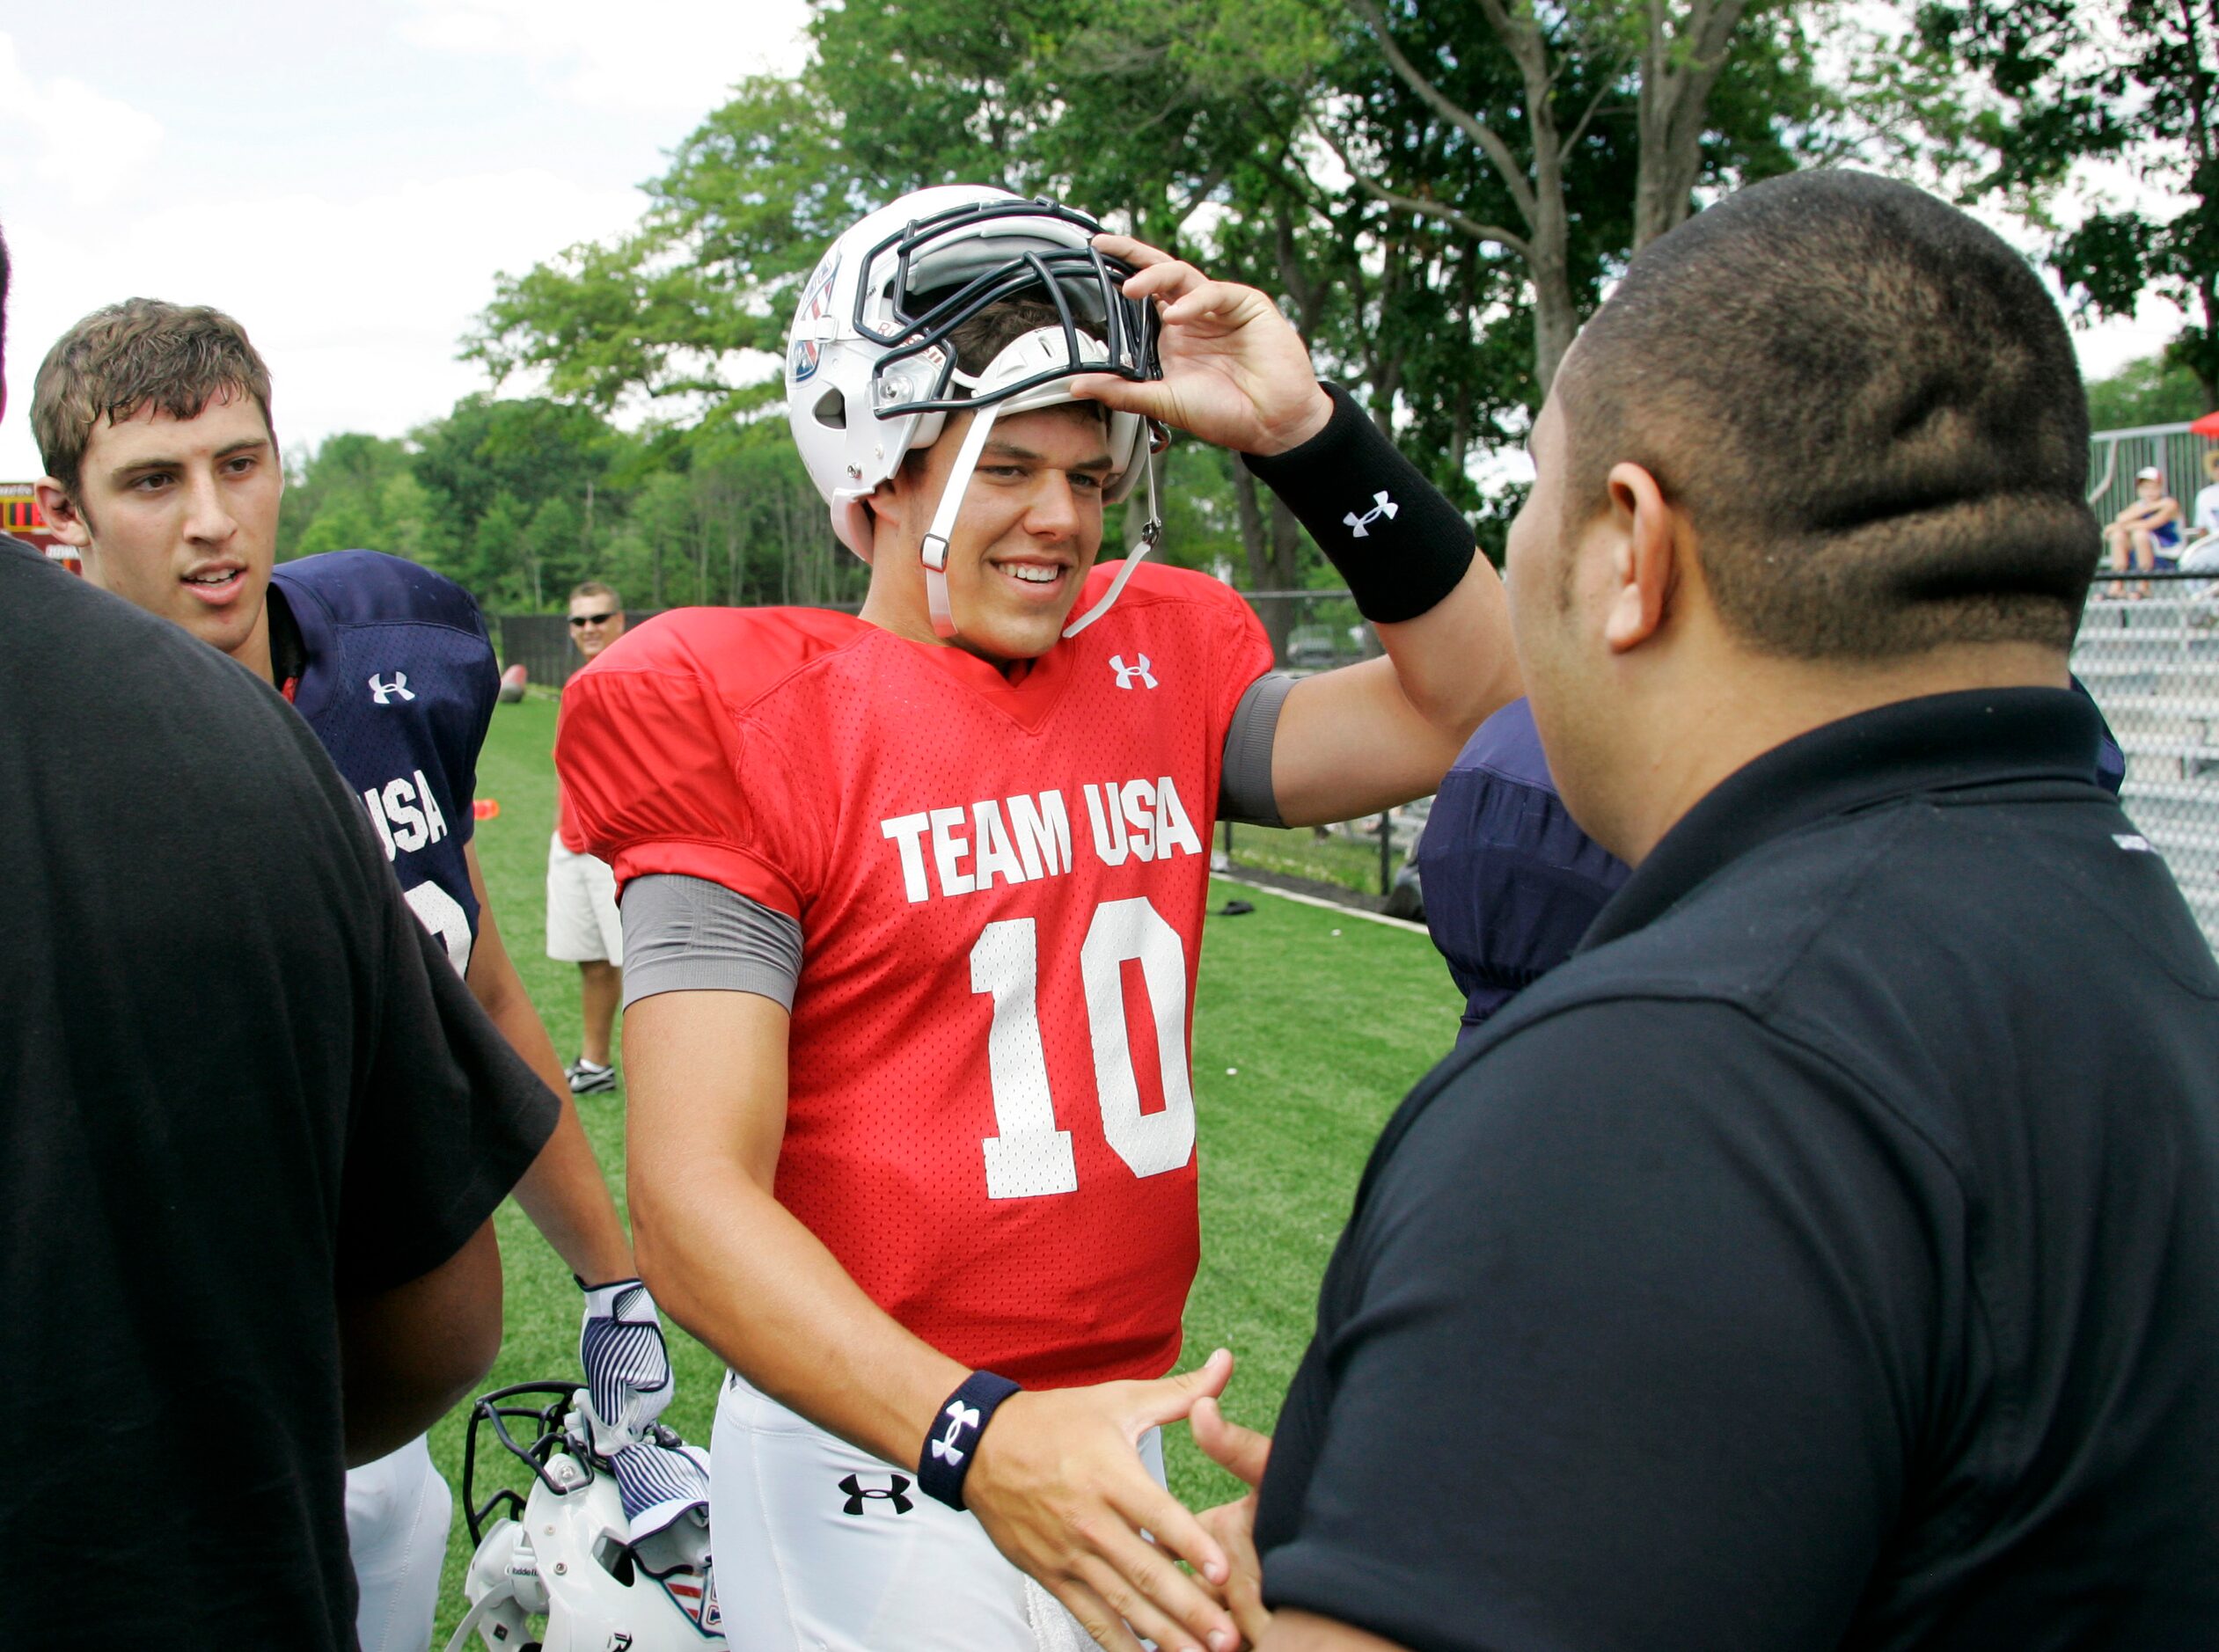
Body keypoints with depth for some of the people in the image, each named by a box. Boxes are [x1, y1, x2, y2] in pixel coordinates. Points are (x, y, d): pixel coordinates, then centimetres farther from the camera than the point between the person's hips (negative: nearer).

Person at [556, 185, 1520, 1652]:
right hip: (880, 1472, -5)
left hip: (1114, 1438, 5)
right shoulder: (757, 727, -12)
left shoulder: (1157, 675, 5)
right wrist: (975, 1436, -31)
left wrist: (1308, 432, -5)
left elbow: (1474, 712, 3)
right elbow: (695, 1199, -18)